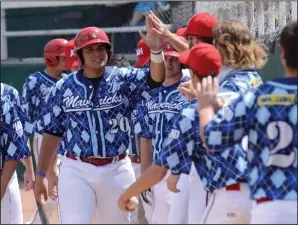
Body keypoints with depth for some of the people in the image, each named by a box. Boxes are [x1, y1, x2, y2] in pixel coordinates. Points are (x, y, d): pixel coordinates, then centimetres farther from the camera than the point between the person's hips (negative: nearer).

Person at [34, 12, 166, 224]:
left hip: (117, 170, 1)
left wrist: (156, 50, -39)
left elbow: (155, 78, -19)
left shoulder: (123, 79, -1)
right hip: (76, 171, -1)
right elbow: (53, 133, 5)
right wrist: (41, 175, 2)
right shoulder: (63, 87, 1)